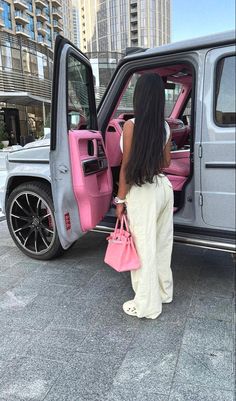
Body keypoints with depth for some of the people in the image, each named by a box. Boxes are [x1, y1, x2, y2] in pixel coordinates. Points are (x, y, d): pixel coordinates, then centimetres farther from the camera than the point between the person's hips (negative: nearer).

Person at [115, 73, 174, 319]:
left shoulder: (131, 125, -13)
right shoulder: (165, 127, 4)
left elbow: (126, 167, -12)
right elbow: (166, 162, 12)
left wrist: (120, 200, -5)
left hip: (142, 193, -7)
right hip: (164, 187, 7)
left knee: (144, 249, 4)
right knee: (162, 244, 19)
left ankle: (147, 306, 19)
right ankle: (164, 292, 37)